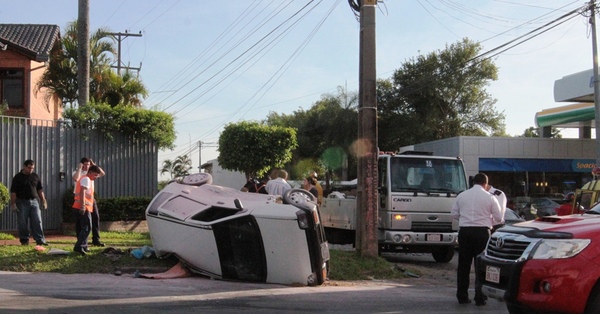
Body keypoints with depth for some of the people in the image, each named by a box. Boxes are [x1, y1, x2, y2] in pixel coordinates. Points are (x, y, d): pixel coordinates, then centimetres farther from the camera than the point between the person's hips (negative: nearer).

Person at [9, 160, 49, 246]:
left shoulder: (35, 176, 10)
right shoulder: (18, 177, -2)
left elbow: (40, 190, 15)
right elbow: (13, 192, -4)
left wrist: (43, 201, 11)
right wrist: (13, 203, -10)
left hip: (34, 201, 3)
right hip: (22, 202, -3)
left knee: (37, 221, -3)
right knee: (22, 223, 2)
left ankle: (40, 240, -3)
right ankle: (24, 240, 12)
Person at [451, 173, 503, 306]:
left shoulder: (461, 196, 7)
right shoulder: (490, 197, -1)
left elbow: (454, 214, 11)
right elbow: (499, 218, 2)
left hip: (464, 231, 3)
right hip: (482, 232, -2)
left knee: (463, 265, 9)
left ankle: (462, 296, 12)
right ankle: (480, 298, 1)